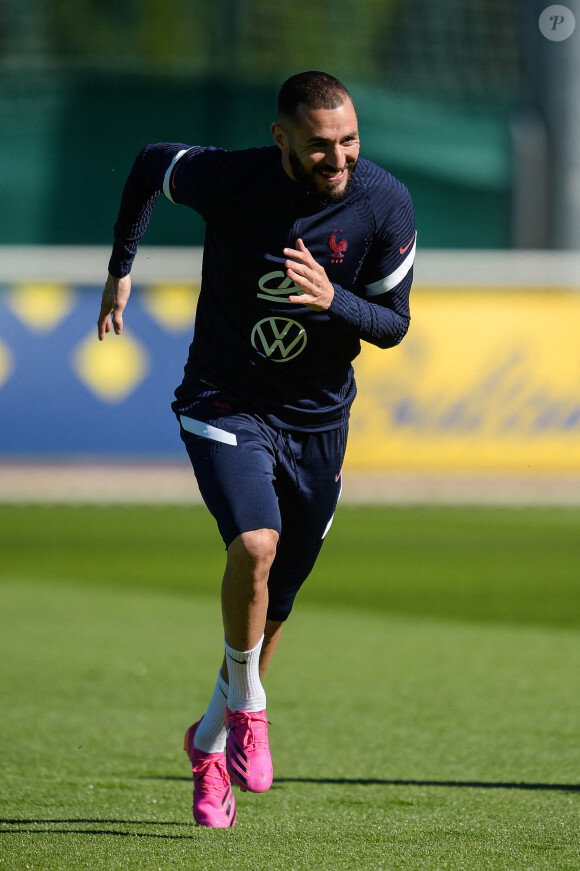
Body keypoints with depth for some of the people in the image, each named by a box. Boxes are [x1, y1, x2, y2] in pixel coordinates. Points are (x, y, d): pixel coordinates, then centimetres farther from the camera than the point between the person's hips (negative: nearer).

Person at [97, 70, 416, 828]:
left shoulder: (384, 204, -15)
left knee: (274, 603, 11)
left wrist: (334, 301, -27)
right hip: (225, 404, -3)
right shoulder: (226, 178, -19)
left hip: (317, 421, 3)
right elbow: (151, 164, 3)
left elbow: (393, 324, -6)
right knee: (255, 543, -29)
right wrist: (120, 270, 8)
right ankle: (246, 706, -5)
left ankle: (211, 740, 34)